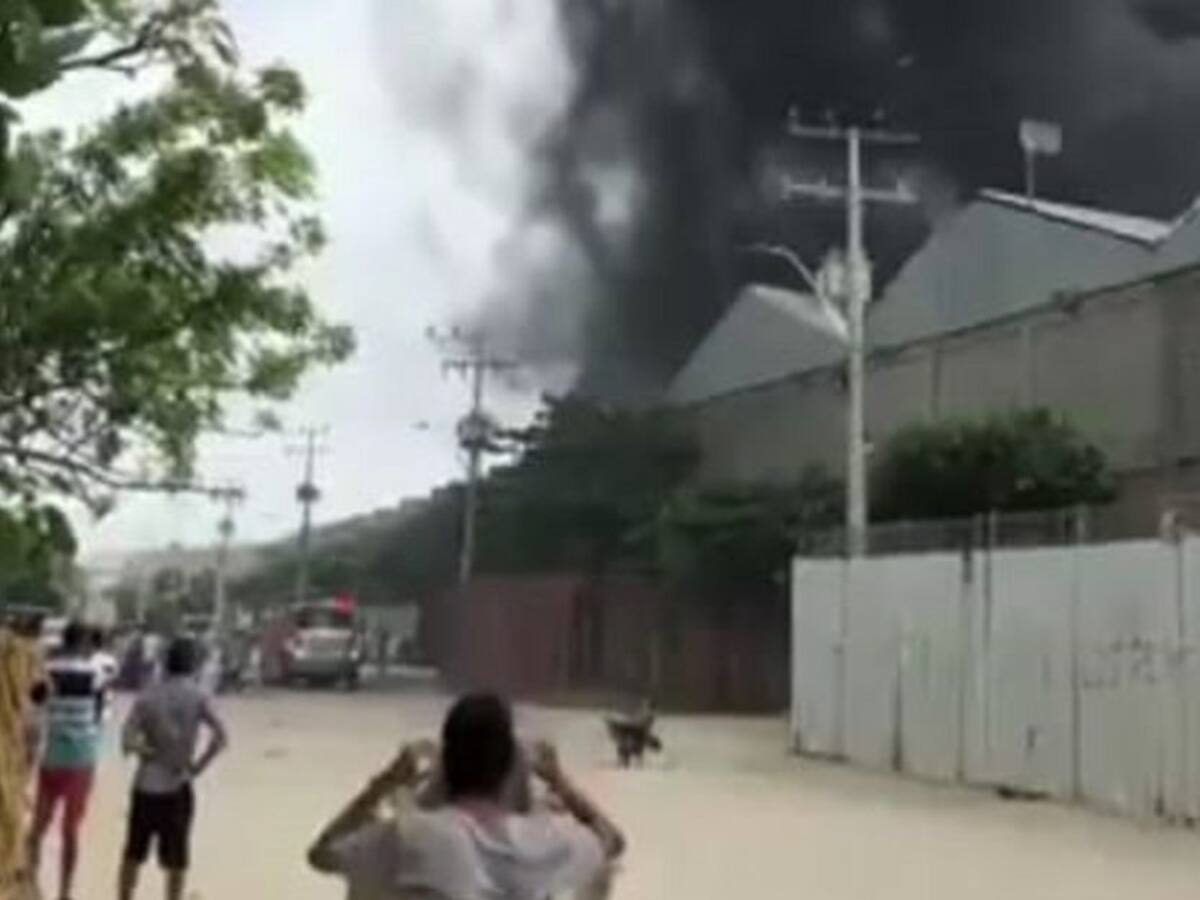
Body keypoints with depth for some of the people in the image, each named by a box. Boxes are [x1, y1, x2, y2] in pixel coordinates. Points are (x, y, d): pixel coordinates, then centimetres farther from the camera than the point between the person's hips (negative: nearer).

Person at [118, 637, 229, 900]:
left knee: (133, 854, 17)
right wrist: (199, 766, -9)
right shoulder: (197, 697, -8)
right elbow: (221, 737, -18)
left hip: (146, 785, 2)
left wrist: (149, 751, 5)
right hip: (178, 788, -2)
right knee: (176, 860, 8)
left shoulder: (147, 696, -3)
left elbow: (128, 741, -11)